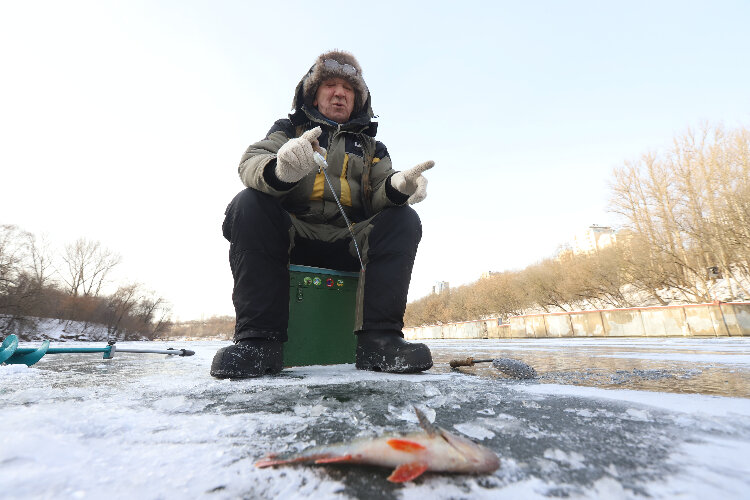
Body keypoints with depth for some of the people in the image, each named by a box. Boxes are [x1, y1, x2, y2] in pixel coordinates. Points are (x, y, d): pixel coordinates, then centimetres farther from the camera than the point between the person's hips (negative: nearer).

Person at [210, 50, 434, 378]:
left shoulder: (371, 147, 22)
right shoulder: (288, 130, 18)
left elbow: (379, 194, 5)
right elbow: (250, 163, -3)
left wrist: (397, 186, -22)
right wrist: (281, 169, -29)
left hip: (350, 244, 2)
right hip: (291, 238, -1)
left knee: (404, 220, -20)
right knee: (248, 204, -26)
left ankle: (377, 340, -29)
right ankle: (260, 339, -26)